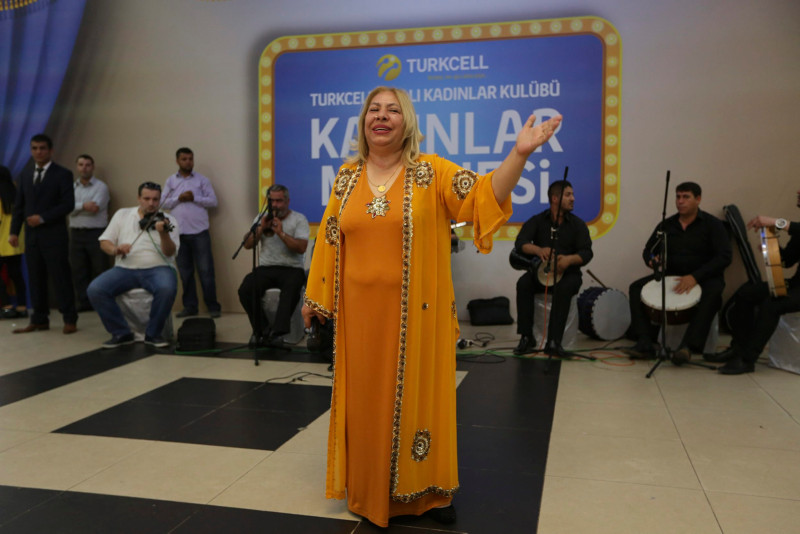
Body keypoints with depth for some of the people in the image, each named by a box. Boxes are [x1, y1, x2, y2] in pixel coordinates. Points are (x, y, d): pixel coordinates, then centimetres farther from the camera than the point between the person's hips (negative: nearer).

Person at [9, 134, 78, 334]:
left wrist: (43, 218, -16)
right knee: (35, 279, 7)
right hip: (31, 235, 5)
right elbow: (19, 205, 14)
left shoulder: (62, 174, -1)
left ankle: (70, 320, 2)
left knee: (60, 277, -4)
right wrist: (14, 231, 4)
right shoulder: (25, 175, 15)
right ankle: (39, 320, 14)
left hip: (54, 235, -5)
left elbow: (68, 204, -10)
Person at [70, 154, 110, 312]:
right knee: (78, 271, 5)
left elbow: (95, 207, -12)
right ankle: (84, 302, 12)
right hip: (76, 232, 4)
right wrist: (84, 205, -14)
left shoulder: (101, 186, 1)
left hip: (96, 232, -4)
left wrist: (77, 207, -6)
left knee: (100, 269, -3)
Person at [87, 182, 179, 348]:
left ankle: (153, 333, -12)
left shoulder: (167, 221, 4)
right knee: (95, 289, -23)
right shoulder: (122, 215, 13)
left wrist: (163, 234, -28)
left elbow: (170, 252, -8)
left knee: (167, 288, -36)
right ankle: (121, 333, -5)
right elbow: (104, 242, 10)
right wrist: (115, 250, -13)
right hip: (125, 269, 3)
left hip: (157, 268, -2)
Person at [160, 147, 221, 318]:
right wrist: (179, 198, -10)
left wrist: (194, 198, -11)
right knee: (185, 271, 7)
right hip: (179, 232, 2)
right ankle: (189, 306, 15)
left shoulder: (202, 180, 6)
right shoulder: (170, 181, 12)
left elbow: (213, 201, 0)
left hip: (199, 232, -2)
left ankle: (213, 306, 3)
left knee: (206, 270, -3)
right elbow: (163, 203, 6)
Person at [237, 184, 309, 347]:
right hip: (266, 268, 4)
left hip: (292, 268, -3)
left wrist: (281, 233, -16)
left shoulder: (299, 219, 5)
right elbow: (247, 245, 9)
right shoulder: (262, 218, 18)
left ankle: (277, 332, -36)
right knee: (245, 290, -25)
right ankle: (262, 329, -14)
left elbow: (301, 247, -9)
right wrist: (261, 228, -5)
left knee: (291, 290, -37)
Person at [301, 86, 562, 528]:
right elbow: (329, 240, 11)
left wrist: (518, 154, -30)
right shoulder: (347, 177, 7)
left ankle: (427, 490, 28)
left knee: (418, 396, 8)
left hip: (416, 314, -3)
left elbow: (483, 197, -16)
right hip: (361, 313, 3)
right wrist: (314, 298, 14)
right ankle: (370, 490, 32)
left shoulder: (431, 172, -3)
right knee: (367, 399, 12)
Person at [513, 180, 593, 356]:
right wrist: (538, 250, -31)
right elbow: (520, 242, -9)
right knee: (523, 283, -29)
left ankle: (554, 342, -32)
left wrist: (569, 259, -28)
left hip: (568, 273, -1)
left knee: (564, 288, -34)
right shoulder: (537, 221, 6)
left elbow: (587, 252, -5)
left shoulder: (577, 224, 6)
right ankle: (527, 338, -23)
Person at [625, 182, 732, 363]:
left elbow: (724, 257, -15)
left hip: (703, 277, -4)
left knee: (712, 293, -38)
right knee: (636, 288, -17)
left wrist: (695, 276, -27)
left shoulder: (712, 224, -4)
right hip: (671, 275, 4)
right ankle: (645, 344, -25)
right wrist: (652, 260, -11)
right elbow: (648, 250, 16)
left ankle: (688, 346, -42)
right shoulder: (666, 225, 9)